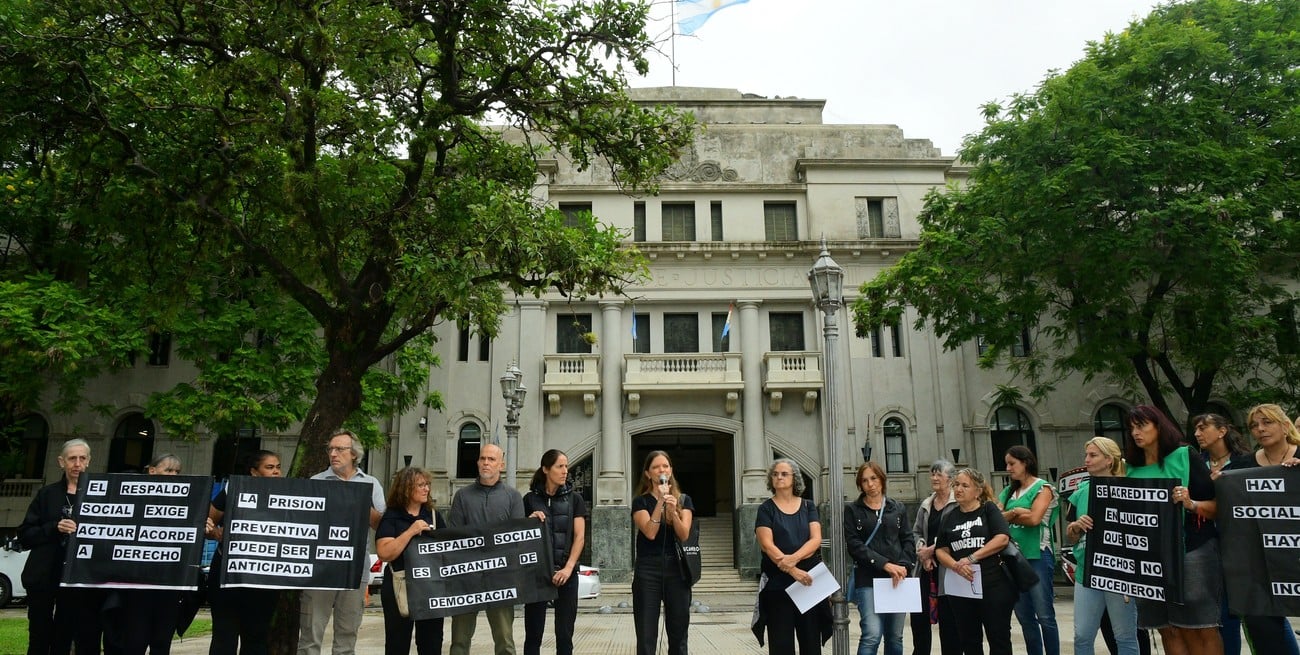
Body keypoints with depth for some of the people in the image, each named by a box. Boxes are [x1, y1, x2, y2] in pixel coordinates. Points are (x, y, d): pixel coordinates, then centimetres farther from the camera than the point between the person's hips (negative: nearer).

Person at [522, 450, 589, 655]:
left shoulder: (574, 499, 6)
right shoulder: (530, 499, 6)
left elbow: (580, 537, -1)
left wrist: (568, 568, -13)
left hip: (565, 573, 0)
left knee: (564, 634, 3)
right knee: (533, 634, 2)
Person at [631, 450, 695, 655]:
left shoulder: (684, 500, 8)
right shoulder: (641, 501, 1)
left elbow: (684, 535, -5)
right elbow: (650, 533, -13)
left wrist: (673, 511, -20)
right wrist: (660, 501, -16)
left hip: (677, 570, 2)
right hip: (648, 570, -2)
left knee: (678, 635, 7)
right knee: (646, 637, -2)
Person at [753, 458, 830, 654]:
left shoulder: (808, 506, 10)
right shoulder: (766, 509, 3)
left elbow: (816, 539, -2)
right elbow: (767, 545, -8)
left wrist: (793, 558, -19)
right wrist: (792, 570, -20)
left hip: (809, 579, 2)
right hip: (778, 582, -2)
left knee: (811, 639, 3)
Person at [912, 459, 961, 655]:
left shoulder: (958, 504, -7)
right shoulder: (926, 505, 15)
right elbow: (916, 532, 16)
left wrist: (932, 549, -11)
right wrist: (922, 551, -3)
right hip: (927, 568, 6)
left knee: (948, 619, 2)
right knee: (919, 616, 4)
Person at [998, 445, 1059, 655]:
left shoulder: (1043, 488, -2)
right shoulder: (1008, 492, 15)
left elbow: (1034, 519, -15)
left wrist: (1008, 516, -3)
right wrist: (1015, 513, -10)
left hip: (1037, 557, -6)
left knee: (1044, 615, -4)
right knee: (1024, 617, 9)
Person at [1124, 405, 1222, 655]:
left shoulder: (1185, 457, -2)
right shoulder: (1133, 470, 10)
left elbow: (1217, 506, -5)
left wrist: (1191, 504, -22)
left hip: (1191, 551, -4)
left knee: (1200, 628, -5)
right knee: (1168, 630, 7)